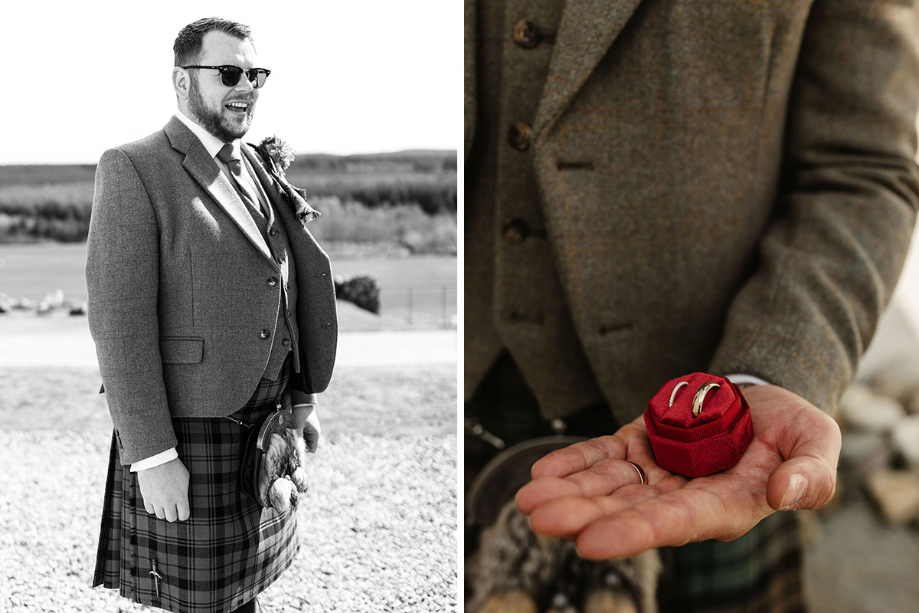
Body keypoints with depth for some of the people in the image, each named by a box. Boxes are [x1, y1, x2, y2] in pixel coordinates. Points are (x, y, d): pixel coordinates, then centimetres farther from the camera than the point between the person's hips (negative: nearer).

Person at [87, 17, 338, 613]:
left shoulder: (258, 168, 11)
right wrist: (152, 457, -19)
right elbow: (119, 321, -16)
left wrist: (304, 398, 11)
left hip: (265, 431, 6)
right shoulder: (132, 170, -10)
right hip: (186, 433, -6)